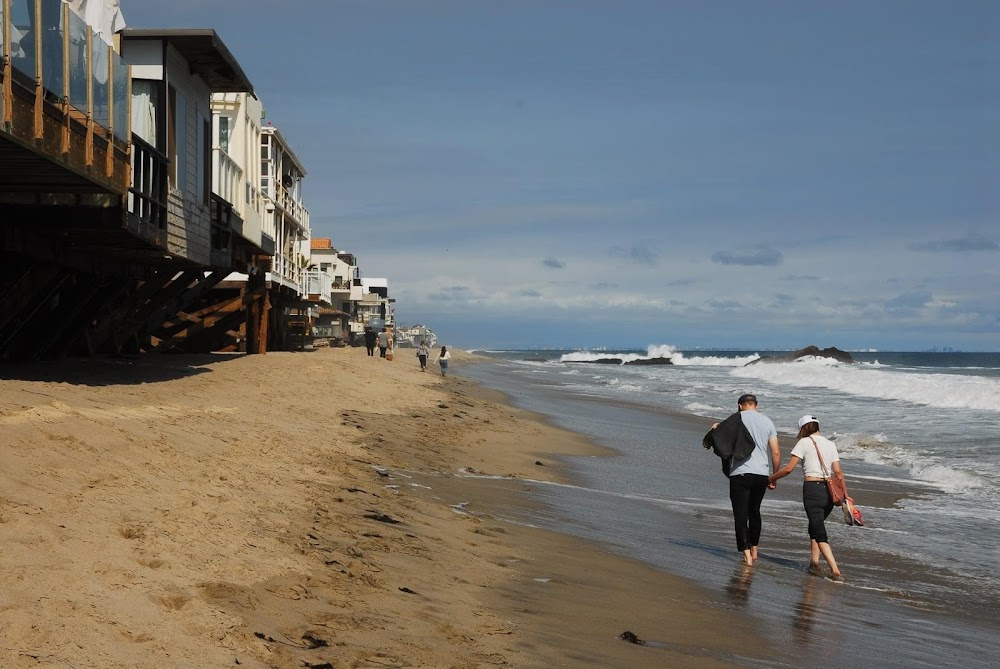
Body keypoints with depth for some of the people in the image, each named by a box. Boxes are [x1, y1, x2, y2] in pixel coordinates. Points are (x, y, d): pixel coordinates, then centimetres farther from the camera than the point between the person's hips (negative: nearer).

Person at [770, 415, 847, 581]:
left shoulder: (804, 442, -2)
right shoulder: (831, 444, 13)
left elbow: (788, 469, -6)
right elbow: (838, 473, 8)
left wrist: (771, 478, 6)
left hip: (812, 489, -6)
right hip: (829, 491, 6)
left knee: (819, 532, -4)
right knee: (816, 526, 23)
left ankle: (835, 570, -14)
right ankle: (814, 562, 17)